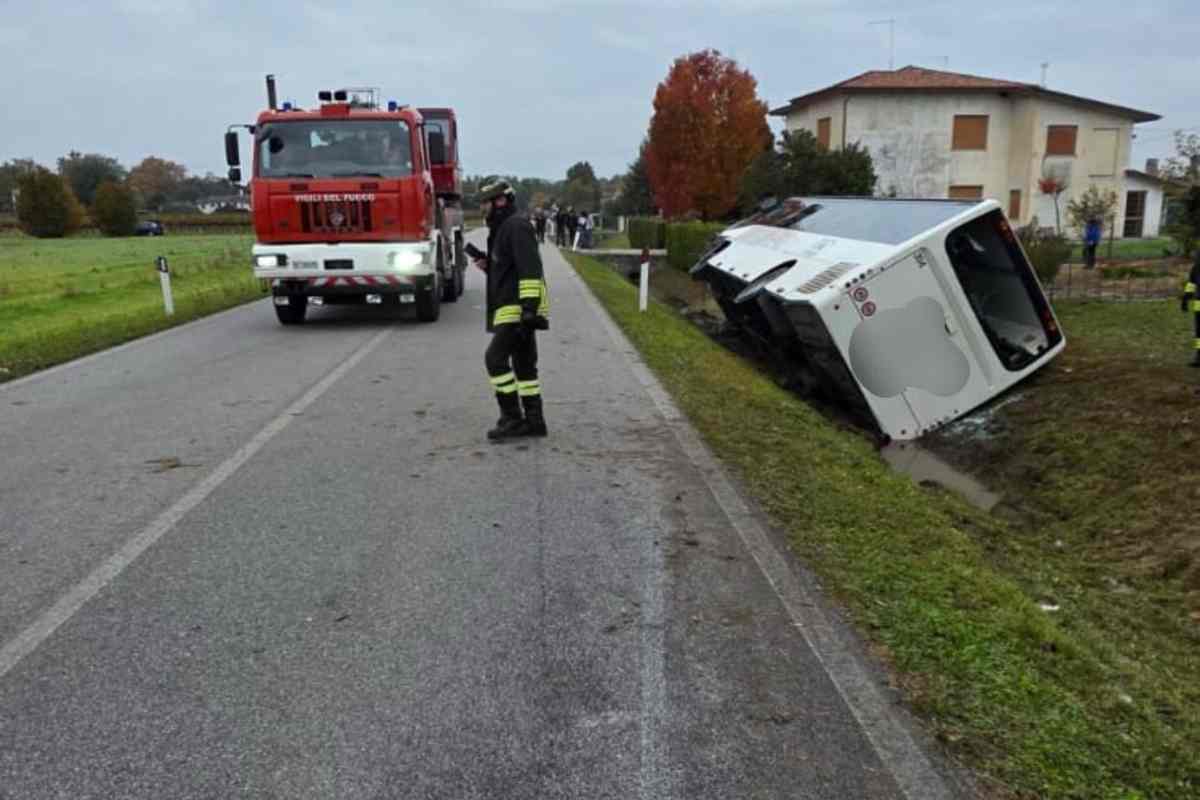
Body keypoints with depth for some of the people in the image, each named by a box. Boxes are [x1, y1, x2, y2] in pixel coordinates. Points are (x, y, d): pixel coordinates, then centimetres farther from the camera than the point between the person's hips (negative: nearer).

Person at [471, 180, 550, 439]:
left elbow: (530, 268, -21)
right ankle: (534, 420, 13)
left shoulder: (516, 226, -11)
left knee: (495, 357, -13)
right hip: (516, 308, 10)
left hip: (519, 308, -10)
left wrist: (529, 307, -27)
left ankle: (512, 418, -9)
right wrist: (487, 265, 11)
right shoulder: (504, 228, 21)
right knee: (523, 363, 9)